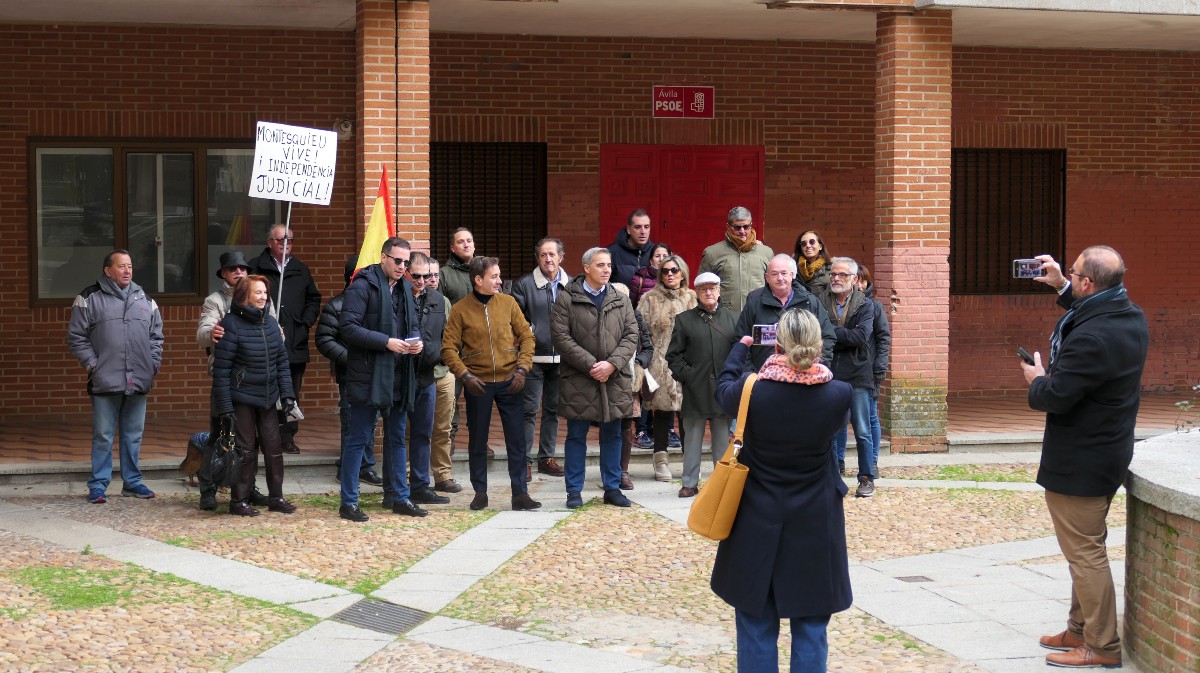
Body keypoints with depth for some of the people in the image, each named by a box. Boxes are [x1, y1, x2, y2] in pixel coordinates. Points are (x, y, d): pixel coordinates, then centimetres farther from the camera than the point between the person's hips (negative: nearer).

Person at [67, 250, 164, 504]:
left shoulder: (144, 300, 13)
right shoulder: (90, 299, 0)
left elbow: (156, 337, 19)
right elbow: (76, 337, -1)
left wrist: (154, 365, 8)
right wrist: (92, 365, -7)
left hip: (139, 381, 4)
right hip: (105, 382, -4)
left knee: (133, 435, 10)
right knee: (103, 436, 0)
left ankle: (132, 481, 20)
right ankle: (98, 485, 7)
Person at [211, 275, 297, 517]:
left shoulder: (270, 322, 5)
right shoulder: (231, 324, -13)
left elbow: (282, 359, 11)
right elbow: (221, 369, -13)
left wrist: (287, 393, 2)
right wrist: (225, 407, -15)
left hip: (267, 398, 6)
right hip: (242, 399, -6)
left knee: (274, 447, 8)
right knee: (246, 450, 0)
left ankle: (276, 497, 20)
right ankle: (238, 501, 12)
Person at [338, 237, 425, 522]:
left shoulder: (404, 289, 13)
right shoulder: (363, 286, -11)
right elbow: (348, 327, -17)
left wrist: (416, 340, -1)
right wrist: (386, 342, -21)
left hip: (399, 377, 8)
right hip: (368, 376, -8)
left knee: (397, 439, 14)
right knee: (359, 440, -2)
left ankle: (399, 497, 24)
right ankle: (348, 502, 4)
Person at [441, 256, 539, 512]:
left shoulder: (508, 303, 3)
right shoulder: (460, 309, -2)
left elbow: (526, 336, 5)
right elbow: (449, 348, -3)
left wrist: (522, 368, -6)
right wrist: (465, 376, -14)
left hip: (509, 381, 1)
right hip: (478, 384, -1)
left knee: (517, 439, 0)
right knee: (477, 441, 7)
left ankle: (520, 493, 5)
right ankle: (480, 492, 18)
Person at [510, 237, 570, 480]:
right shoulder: (524, 284, -3)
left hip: (560, 357, 4)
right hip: (533, 357, -4)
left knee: (553, 409, 12)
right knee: (529, 409, -2)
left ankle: (547, 457, 21)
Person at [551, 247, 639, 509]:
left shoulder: (621, 300, 10)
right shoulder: (567, 299, -1)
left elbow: (631, 336, 4)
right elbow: (561, 337, -8)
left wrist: (612, 364, -11)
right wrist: (590, 365, -14)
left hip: (615, 379, 3)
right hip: (579, 380, -3)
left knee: (612, 435, 10)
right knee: (576, 436, 3)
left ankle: (612, 488, 19)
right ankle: (574, 491, 10)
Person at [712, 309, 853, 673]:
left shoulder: (753, 389, -15)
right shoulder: (839, 394, -14)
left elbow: (723, 388, 9)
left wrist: (741, 348, 26)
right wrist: (809, 361, 14)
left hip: (758, 527, 0)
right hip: (815, 529, 0)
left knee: (756, 626, 10)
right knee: (810, 631, 8)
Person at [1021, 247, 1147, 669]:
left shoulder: (1091, 339, -29)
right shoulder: (1131, 317, 2)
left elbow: (1054, 396, -26)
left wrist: (1036, 379, -5)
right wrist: (1060, 286, 22)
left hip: (1079, 464, -10)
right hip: (1109, 454, 10)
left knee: (1084, 552, -1)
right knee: (1087, 548, 20)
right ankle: (1081, 629, 31)